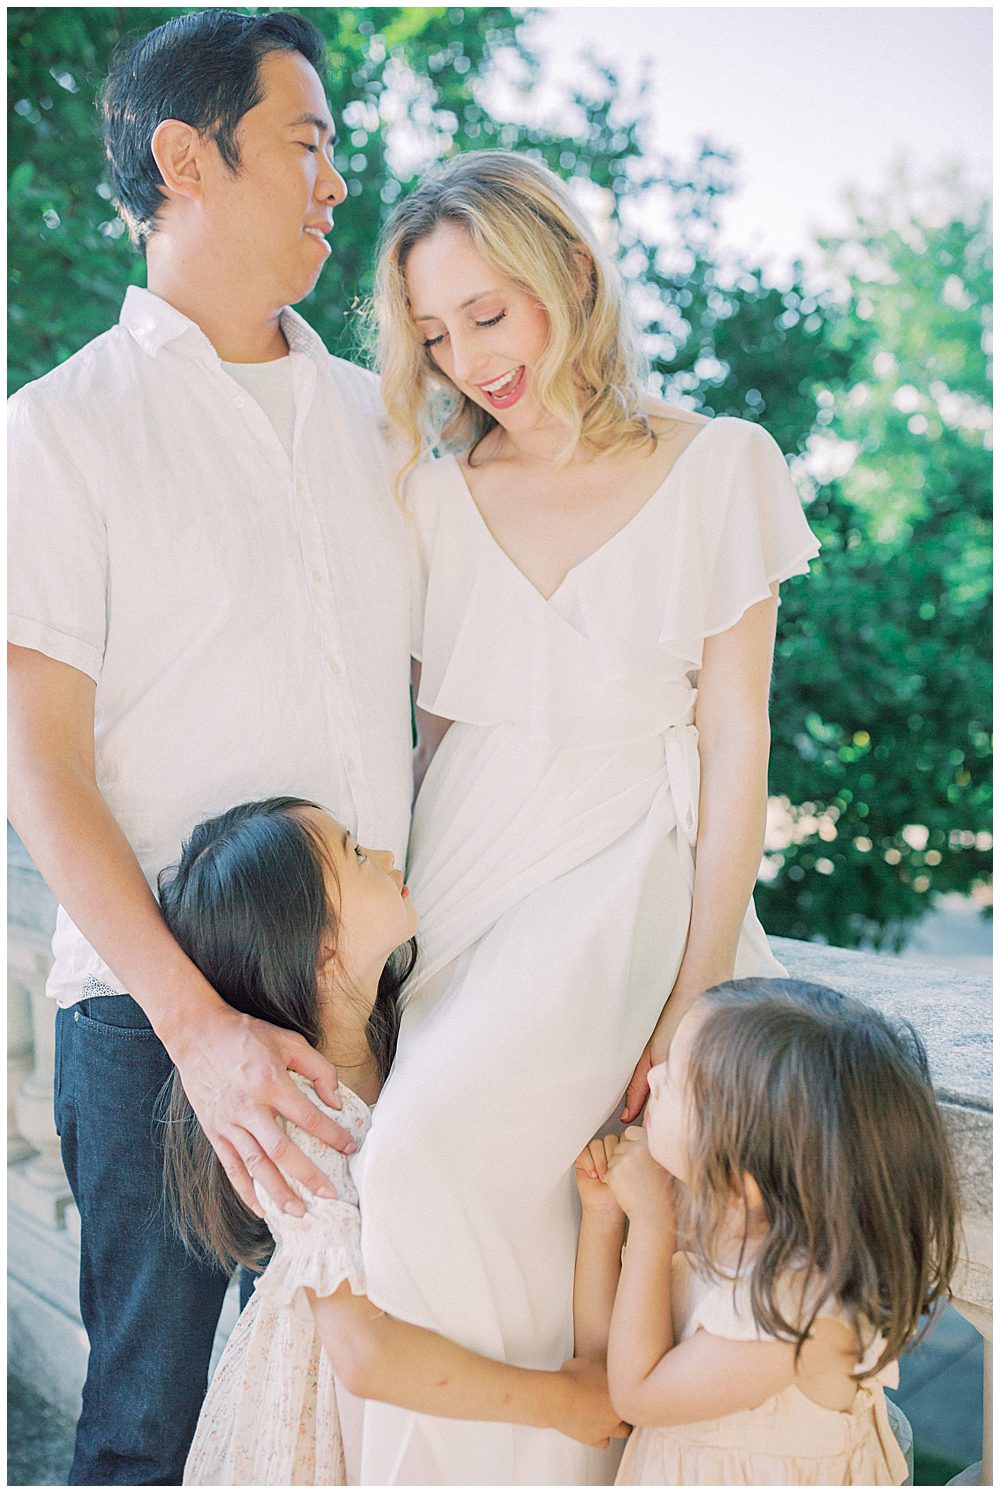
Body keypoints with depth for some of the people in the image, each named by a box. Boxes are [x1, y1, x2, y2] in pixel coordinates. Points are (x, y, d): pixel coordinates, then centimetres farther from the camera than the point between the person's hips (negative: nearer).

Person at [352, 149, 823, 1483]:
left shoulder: (719, 469, 0)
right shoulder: (439, 491, 10)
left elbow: (735, 744, -3)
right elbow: (438, 723, 13)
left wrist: (694, 999, -10)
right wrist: (409, 917, 3)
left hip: (630, 873, -4)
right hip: (464, 871, 4)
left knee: (427, 1150, -25)